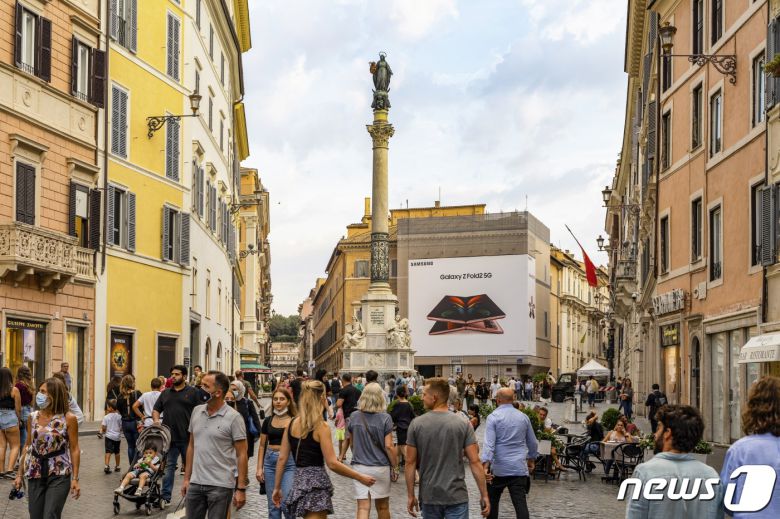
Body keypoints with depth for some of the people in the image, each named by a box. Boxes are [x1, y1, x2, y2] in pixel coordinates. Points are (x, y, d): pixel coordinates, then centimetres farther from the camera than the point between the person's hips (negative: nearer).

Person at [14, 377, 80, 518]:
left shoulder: (68, 418, -8)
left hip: (59, 475, -4)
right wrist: (19, 474, 11)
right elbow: (27, 446, 12)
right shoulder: (32, 417, 5)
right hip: (35, 474, 4)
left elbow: (74, 449, -6)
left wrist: (75, 479, -10)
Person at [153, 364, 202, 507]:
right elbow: (156, 410, 19)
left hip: (188, 437, -3)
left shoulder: (193, 392, 1)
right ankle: (165, 497, 5)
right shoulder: (165, 393, 14)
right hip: (169, 437, 3)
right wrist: (156, 420, -2)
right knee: (168, 467, 4)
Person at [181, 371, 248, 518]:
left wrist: (241, 489, -12)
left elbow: (241, 454, -8)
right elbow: (191, 446, 15)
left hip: (220, 486, -5)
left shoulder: (233, 417, -9)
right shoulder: (196, 412, 7)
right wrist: (186, 478, 11)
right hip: (195, 483, 5)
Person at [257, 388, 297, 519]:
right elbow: (262, 446, 11)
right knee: (273, 506, 8)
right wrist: (259, 468, 6)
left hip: (289, 463, -4)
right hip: (270, 461, 4)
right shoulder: (268, 421, 8)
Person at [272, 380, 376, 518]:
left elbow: (282, 458, 7)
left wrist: (277, 487, 15)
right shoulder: (321, 427, -13)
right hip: (316, 484, -7)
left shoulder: (292, 424, 5)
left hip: (298, 481, 7)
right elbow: (332, 464, -16)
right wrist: (360, 477, -8)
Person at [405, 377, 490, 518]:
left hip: (429, 497, 1)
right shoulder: (463, 424, -6)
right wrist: (484, 495, -2)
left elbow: (410, 463, -2)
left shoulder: (416, 424, -4)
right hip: (456, 496, -1)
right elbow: (475, 461, -9)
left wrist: (410, 495, 7)